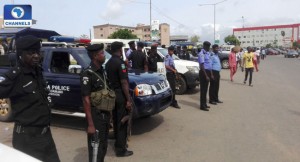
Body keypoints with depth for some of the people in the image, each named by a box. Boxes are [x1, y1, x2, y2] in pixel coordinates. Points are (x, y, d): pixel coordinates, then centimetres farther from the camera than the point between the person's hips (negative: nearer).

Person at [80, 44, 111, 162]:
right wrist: (90, 124, -21)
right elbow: (86, 100, -19)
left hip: (105, 114, 8)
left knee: (103, 146, 21)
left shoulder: (101, 71, 8)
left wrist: (109, 114, 14)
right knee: (96, 148, 4)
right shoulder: (87, 74, -17)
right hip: (96, 115, -8)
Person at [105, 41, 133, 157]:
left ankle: (118, 143, 33)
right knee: (122, 122, 0)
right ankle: (121, 149, 9)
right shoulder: (120, 62, -17)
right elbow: (124, 83, -21)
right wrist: (128, 100, -19)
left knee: (116, 120, 18)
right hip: (120, 95, -9)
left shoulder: (108, 63, 10)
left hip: (112, 94, 9)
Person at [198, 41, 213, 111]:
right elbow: (202, 66, -20)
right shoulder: (201, 54, -15)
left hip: (208, 72, 9)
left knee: (205, 89, 15)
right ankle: (202, 106, 4)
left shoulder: (208, 53, 13)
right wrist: (206, 76, -22)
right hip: (203, 72, -9)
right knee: (203, 89, -3)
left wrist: (211, 74, 16)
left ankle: (204, 104, 26)